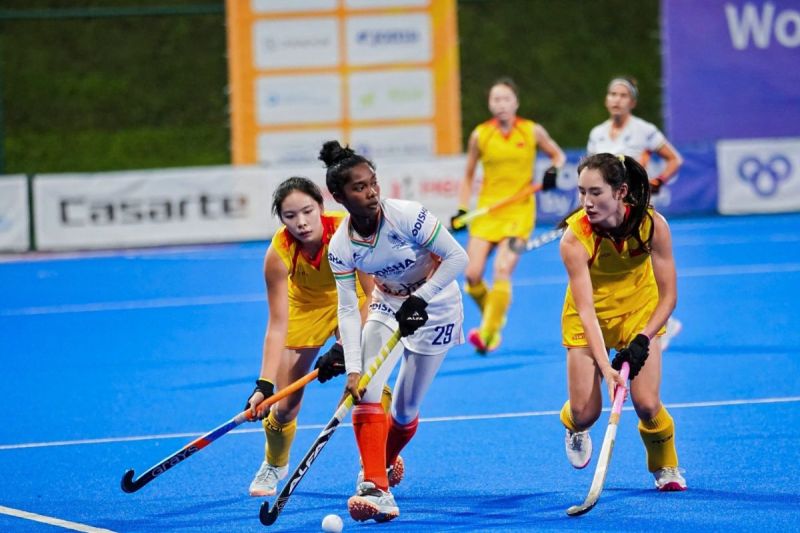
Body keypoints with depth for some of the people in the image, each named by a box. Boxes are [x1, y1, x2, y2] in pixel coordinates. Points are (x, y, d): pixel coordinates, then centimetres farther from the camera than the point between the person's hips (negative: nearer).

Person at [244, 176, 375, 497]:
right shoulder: (279, 254, -31)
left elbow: (373, 293, -29)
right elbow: (277, 325, -28)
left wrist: (346, 347, -38)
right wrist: (264, 384, -37)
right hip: (306, 306, 1)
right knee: (285, 405, 0)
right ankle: (274, 466, 32)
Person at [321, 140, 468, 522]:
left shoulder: (406, 215, -28)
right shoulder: (340, 246, -17)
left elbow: (457, 258, -23)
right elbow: (348, 310, -15)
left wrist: (419, 299, -29)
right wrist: (352, 369, -25)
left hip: (435, 307, -3)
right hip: (387, 305, 3)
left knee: (405, 410, 1)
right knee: (366, 392, -20)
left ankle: (386, 461, 34)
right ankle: (376, 490, -23)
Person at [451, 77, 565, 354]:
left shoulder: (533, 131, -1)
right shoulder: (480, 135, 2)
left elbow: (558, 155, 15)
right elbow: (468, 177, 12)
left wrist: (553, 170, -7)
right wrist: (461, 211, 3)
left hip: (519, 212, -2)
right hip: (487, 211, 2)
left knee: (502, 271, -19)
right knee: (473, 275, -7)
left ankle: (488, 335, -11)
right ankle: (493, 320, 21)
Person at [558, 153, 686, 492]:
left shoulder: (652, 224, -26)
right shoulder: (574, 238, -30)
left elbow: (668, 296, -18)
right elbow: (586, 311, -32)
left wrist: (642, 340, -30)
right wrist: (605, 368, -42)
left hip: (641, 313, 1)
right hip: (589, 319, -1)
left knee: (647, 404, -14)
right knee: (585, 412, -8)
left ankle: (665, 467, 17)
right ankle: (574, 426, 32)